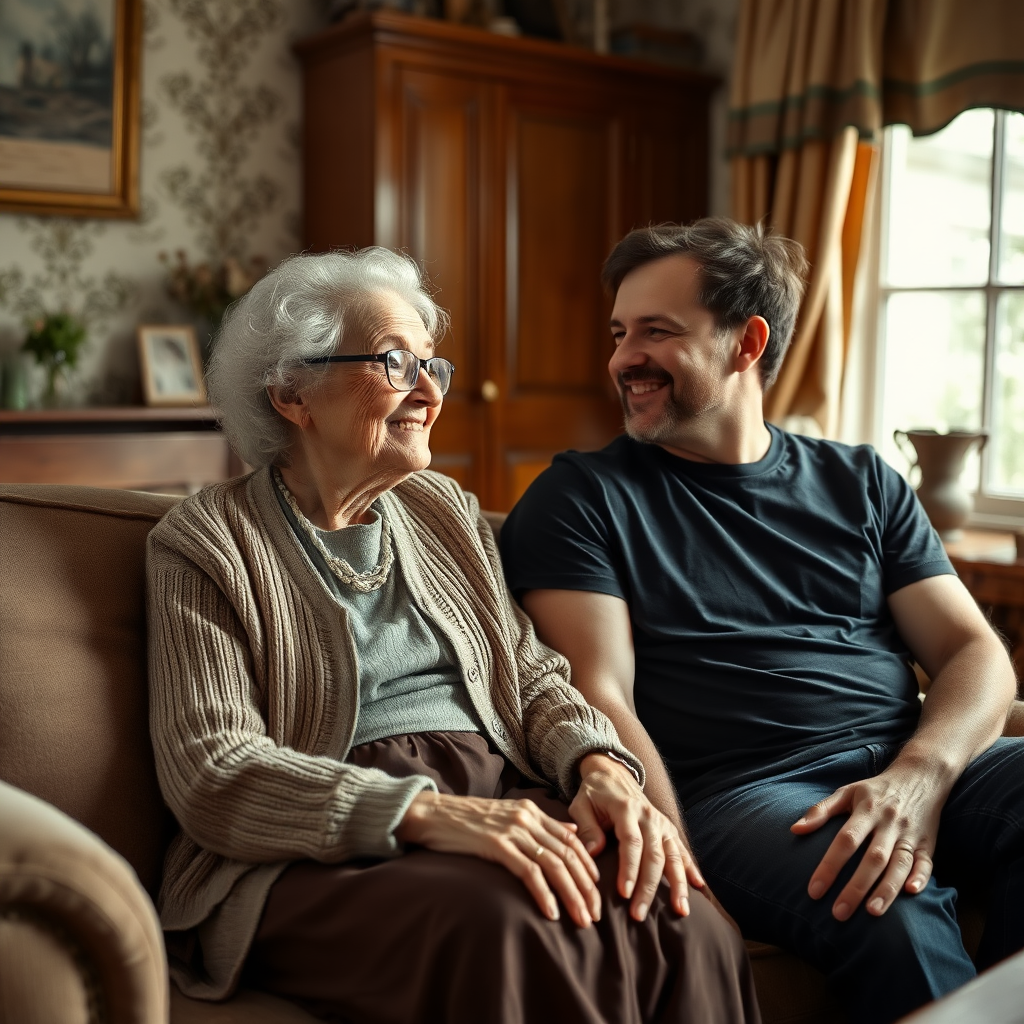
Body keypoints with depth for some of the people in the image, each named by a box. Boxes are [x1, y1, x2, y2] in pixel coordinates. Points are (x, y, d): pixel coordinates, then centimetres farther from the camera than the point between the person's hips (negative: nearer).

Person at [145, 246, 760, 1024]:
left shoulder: (445, 509, 19)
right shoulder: (206, 544, 1)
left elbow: (534, 676, 16)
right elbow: (212, 770, -10)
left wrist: (602, 768, -8)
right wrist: (429, 814, -24)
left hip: (498, 794, 5)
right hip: (325, 849, -4)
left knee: (680, 928, -27)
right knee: (503, 928, -37)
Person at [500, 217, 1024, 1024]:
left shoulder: (862, 484, 18)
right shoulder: (580, 499, 7)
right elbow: (601, 699, -3)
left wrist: (918, 778, -11)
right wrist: (685, 873, -18)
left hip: (915, 767, 5)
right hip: (741, 793, -4)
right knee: (894, 916, -35)